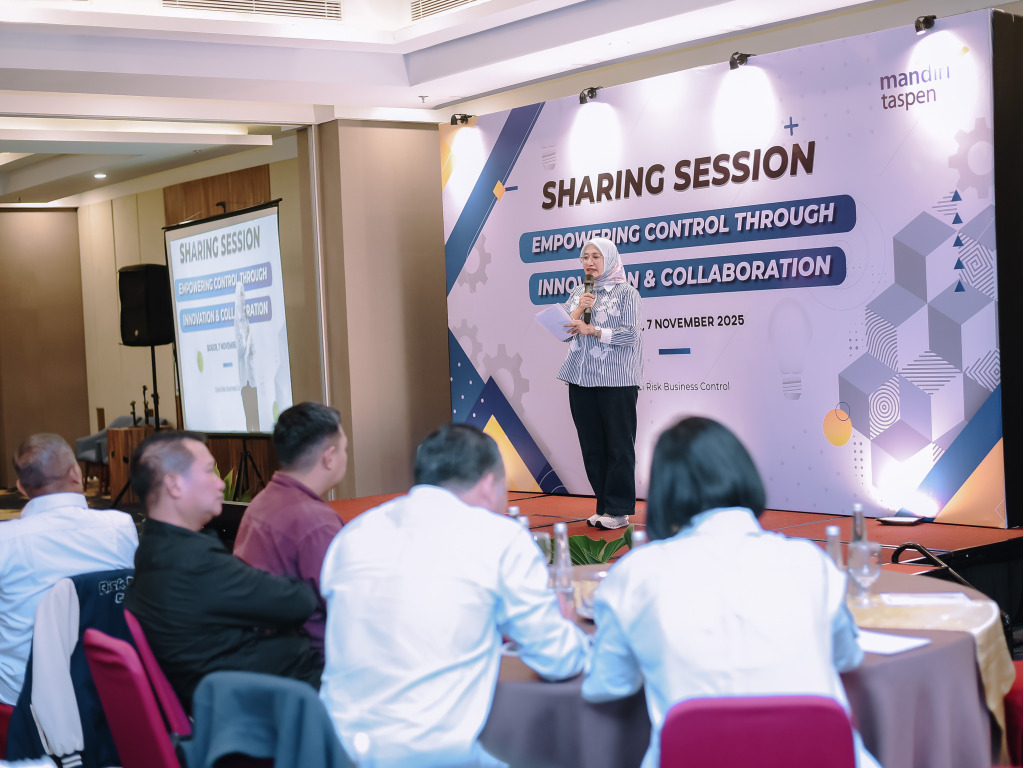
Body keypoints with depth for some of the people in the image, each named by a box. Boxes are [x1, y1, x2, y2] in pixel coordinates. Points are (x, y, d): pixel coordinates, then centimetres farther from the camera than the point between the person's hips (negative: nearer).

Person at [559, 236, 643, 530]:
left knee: (618, 445, -1)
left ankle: (618, 510, 3)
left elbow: (630, 334, -10)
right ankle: (604, 505, 16)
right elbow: (563, 333, 10)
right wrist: (578, 310, -6)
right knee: (591, 445, 7)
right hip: (581, 380, 6)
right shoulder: (577, 294, 15)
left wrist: (591, 330, -13)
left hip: (616, 381, -5)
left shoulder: (626, 293, -1)